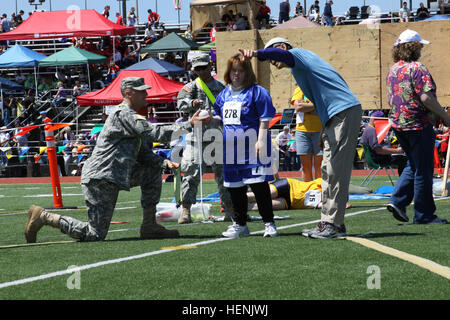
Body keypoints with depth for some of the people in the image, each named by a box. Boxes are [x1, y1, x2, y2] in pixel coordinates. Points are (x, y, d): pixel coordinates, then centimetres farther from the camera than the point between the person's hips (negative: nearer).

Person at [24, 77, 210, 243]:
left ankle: (149, 226, 9)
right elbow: (155, 133, -24)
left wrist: (164, 162, -2)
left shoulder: (132, 117, 18)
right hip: (99, 179, -10)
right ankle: (44, 217, 3)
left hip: (115, 176, 10)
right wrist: (189, 125, -23)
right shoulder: (123, 115, -13)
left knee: (153, 170, 10)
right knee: (96, 235, -9)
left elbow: (144, 154, 16)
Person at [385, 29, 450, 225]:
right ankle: (424, 214, 5)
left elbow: (390, 99, 18)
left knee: (413, 166, 20)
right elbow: (426, 98, -21)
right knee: (423, 170, 0)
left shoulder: (393, 70, 11)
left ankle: (397, 201, 7)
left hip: (398, 124, 8)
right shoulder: (417, 69, -14)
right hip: (418, 124, -8)